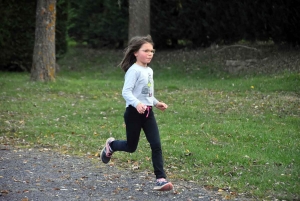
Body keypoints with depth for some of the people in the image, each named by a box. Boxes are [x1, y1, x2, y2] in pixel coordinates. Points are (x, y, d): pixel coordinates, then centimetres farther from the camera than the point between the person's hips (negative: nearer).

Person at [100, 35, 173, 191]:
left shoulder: (149, 71, 12)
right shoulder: (134, 70, -14)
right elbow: (126, 92, -23)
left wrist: (156, 103, 16)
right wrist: (137, 104, -37)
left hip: (147, 112, 7)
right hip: (134, 112, -7)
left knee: (156, 145, -5)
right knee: (131, 147, 7)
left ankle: (161, 179, -6)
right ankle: (111, 145, 39)